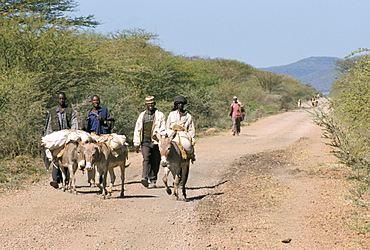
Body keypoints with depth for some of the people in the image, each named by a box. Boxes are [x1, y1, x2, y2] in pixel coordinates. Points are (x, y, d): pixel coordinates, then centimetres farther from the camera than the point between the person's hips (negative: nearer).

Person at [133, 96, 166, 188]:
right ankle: (145, 178, -29)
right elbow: (137, 129, 19)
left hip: (156, 142, -1)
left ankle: (153, 181, 10)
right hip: (145, 141, 1)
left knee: (155, 162, 2)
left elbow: (163, 128, -2)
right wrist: (136, 144, 14)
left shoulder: (160, 115, 7)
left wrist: (156, 133, -23)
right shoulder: (142, 115, 17)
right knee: (146, 158, -17)